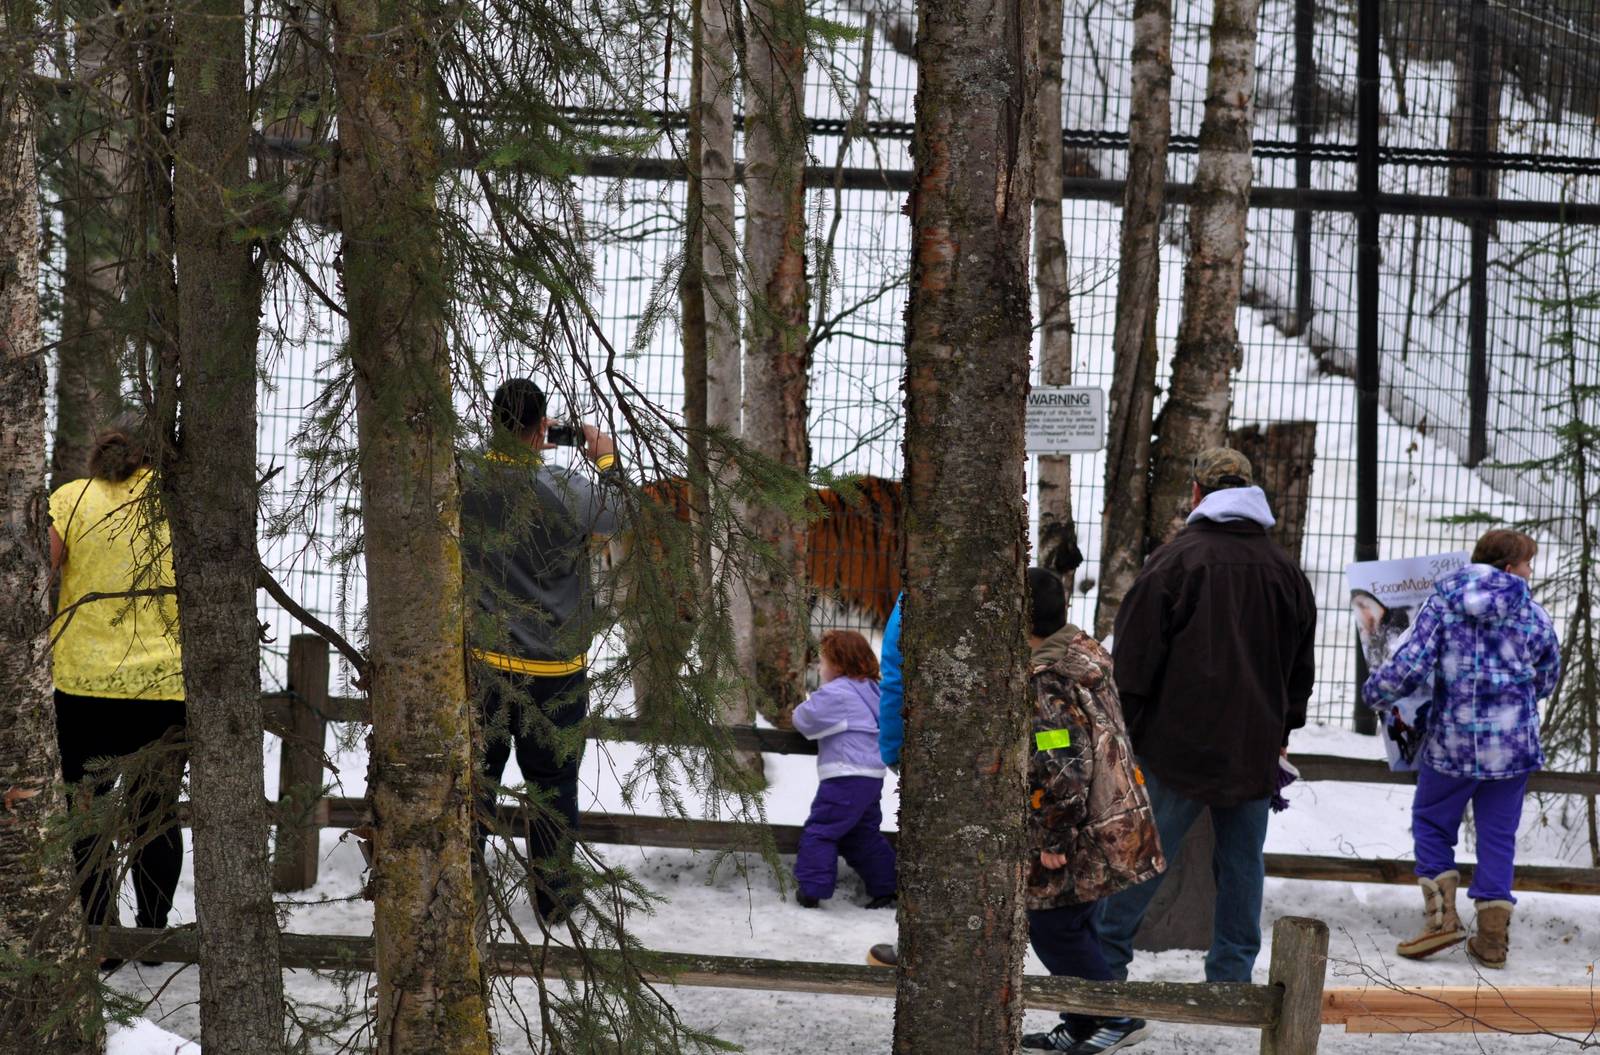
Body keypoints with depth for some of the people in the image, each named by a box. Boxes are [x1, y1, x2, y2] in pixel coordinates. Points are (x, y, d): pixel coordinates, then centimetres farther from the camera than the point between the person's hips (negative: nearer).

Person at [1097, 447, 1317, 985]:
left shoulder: (1176, 558, -7)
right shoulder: (1284, 569, 10)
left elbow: (1136, 653, -7)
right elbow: (1301, 662, 19)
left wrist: (1124, 722, 0)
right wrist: (1284, 728, 27)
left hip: (1179, 739, -4)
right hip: (1255, 747, 4)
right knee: (1241, 860, 8)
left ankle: (1104, 958, 1)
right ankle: (1232, 975, 10)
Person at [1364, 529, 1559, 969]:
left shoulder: (1443, 604, -4)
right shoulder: (1531, 614, -1)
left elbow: (1409, 667, -11)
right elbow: (1547, 679, 11)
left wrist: (1375, 692, 7)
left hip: (1452, 741, -1)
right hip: (1514, 743, 1)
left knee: (1431, 821, 15)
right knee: (1498, 834, 10)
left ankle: (1441, 916, 2)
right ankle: (1492, 933, 7)